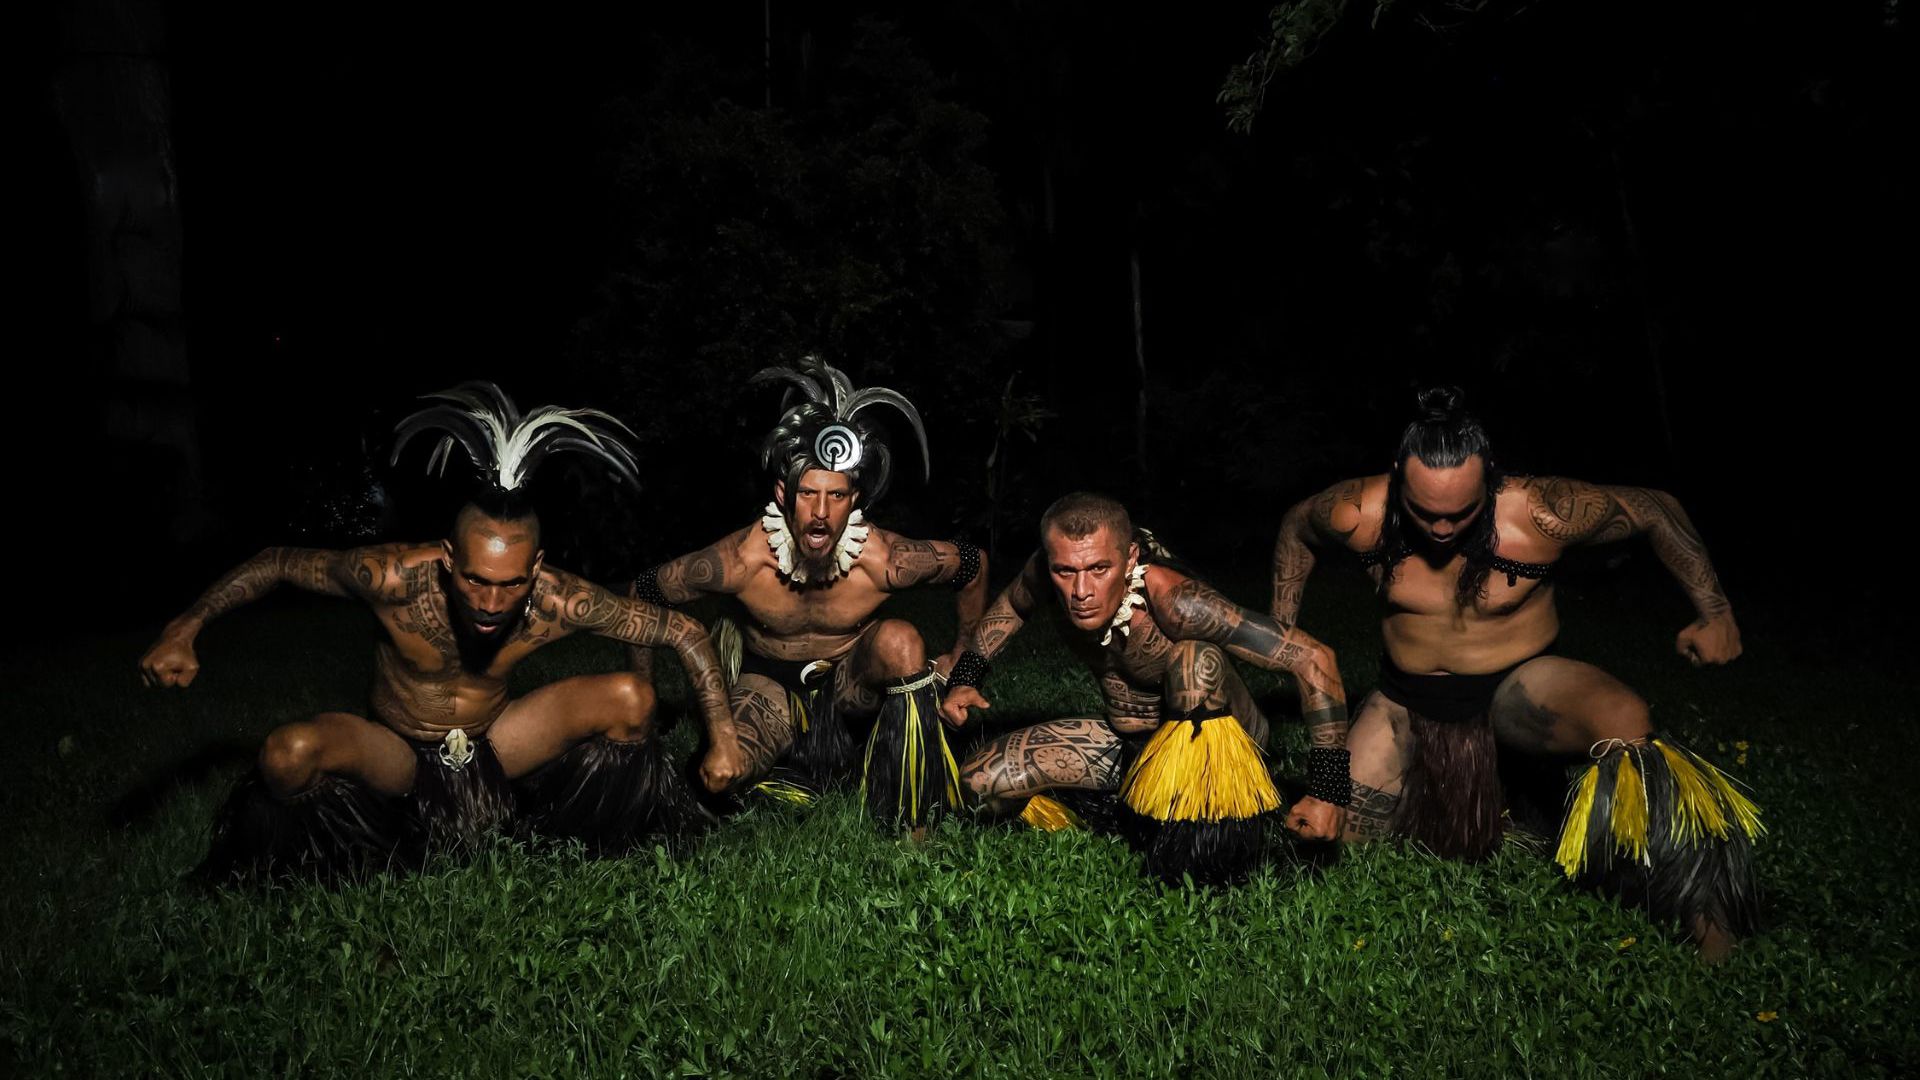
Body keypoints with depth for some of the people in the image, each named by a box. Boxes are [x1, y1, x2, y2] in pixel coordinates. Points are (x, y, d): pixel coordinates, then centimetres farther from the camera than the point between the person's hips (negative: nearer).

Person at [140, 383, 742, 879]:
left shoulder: (557, 603, -26)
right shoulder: (396, 577, -29)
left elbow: (685, 632, -18)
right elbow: (279, 564, -11)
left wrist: (723, 739, -21)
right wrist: (185, 629, -21)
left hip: (491, 748, 2)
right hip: (397, 758, -1)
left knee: (631, 700, -20)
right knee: (290, 753, -33)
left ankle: (603, 843, 7)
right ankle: (278, 877, 0)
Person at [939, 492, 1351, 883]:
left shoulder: (1171, 601, -35)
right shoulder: (1048, 571, -18)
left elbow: (1314, 659, -35)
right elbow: (1011, 605, 9)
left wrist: (1328, 790, -36)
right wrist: (965, 677, -2)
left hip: (1208, 740, -6)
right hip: (1128, 743, 6)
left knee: (1197, 656, -35)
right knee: (979, 783, -6)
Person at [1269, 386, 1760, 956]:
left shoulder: (1541, 515, -25)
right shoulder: (1359, 515, -20)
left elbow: (1655, 509, -8)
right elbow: (1296, 528, 3)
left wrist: (1714, 611, -9)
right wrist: (1281, 630, 4)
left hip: (1519, 682, -2)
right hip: (1408, 695, 3)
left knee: (1625, 721, -35)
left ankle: (1706, 919, -18)